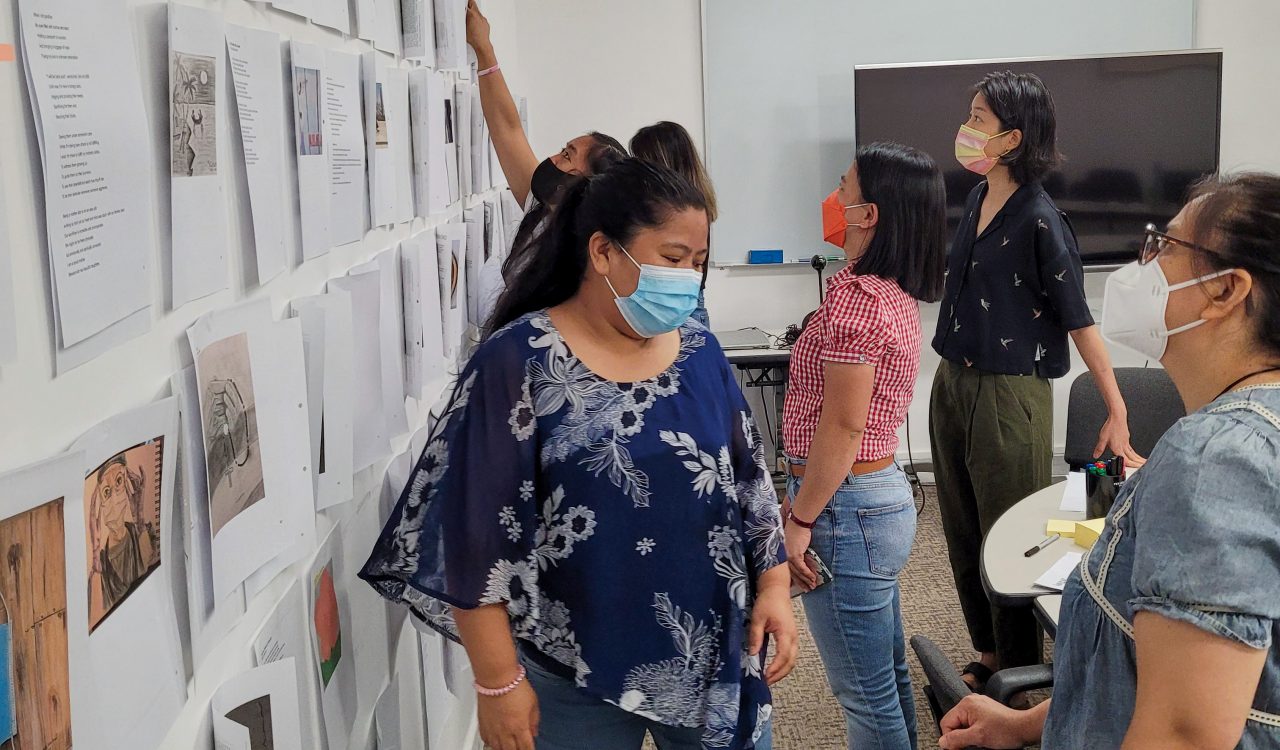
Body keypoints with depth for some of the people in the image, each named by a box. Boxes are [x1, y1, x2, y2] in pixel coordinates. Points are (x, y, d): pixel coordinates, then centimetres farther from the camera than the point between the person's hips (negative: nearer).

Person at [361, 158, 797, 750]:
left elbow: (749, 478, 12)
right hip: (577, 674, -4)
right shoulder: (519, 362, -14)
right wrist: (499, 681, -13)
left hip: (716, 652, 5)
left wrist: (774, 583, 1)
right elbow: (477, 534, -14)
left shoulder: (700, 352, 3)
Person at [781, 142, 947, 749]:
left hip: (847, 506, -10)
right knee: (887, 676, 21)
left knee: (867, 695, 4)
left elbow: (841, 428, -21)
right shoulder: (896, 294, 8)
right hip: (885, 492, 10)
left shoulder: (855, 296, -20)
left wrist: (798, 522, -14)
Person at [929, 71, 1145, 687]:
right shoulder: (978, 200, 5)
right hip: (952, 384, 8)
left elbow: (1078, 320, -15)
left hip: (1007, 398, -8)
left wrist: (1118, 414, -14)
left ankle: (1016, 677, 23)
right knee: (963, 537, 18)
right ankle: (987, 653, 36)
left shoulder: (1040, 220, -18)